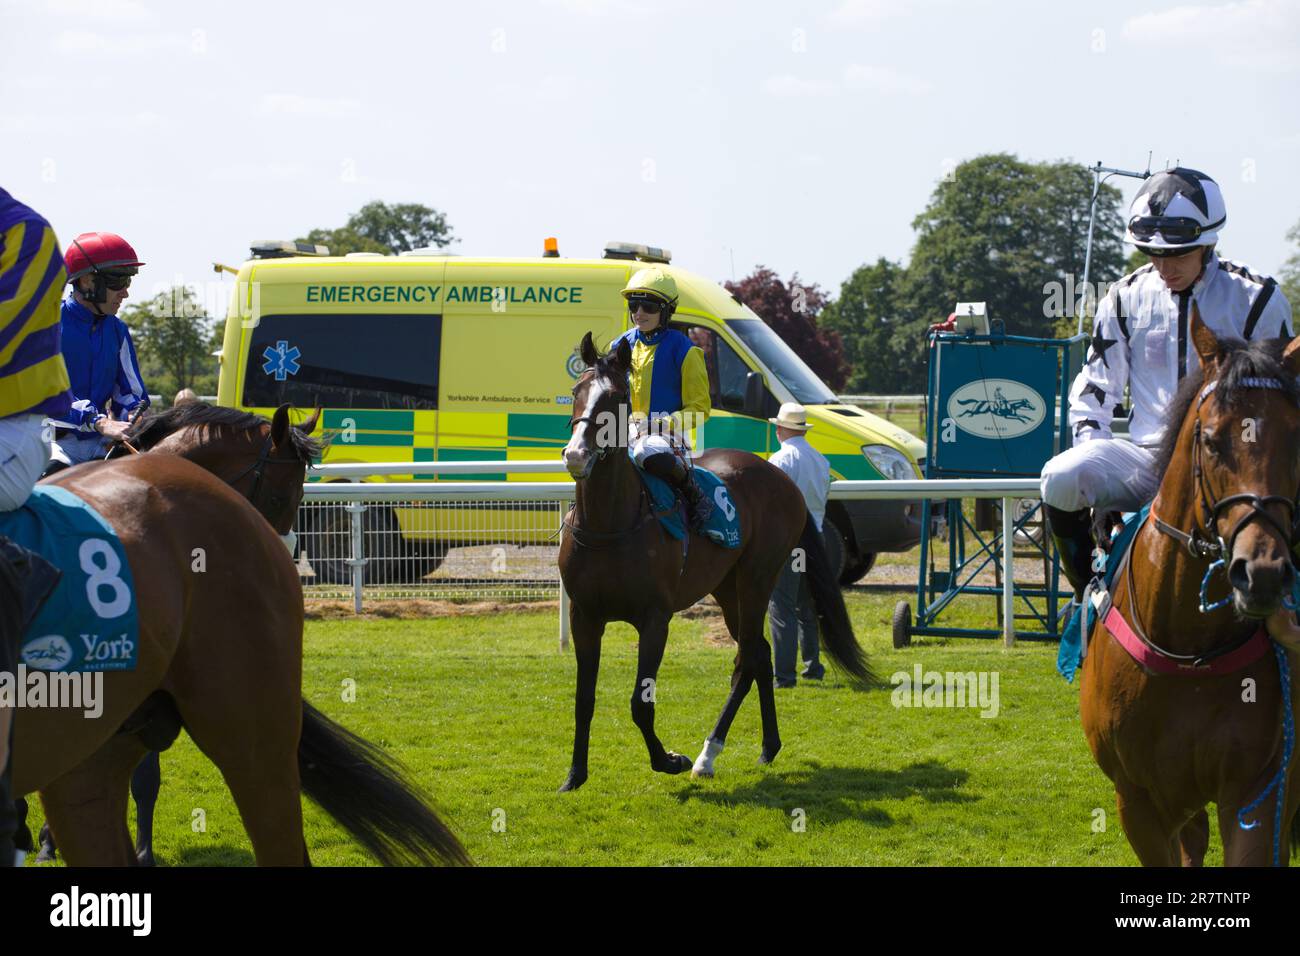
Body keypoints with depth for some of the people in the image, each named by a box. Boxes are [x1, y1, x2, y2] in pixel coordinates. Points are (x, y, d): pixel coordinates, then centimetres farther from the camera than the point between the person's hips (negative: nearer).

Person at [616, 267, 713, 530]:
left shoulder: (682, 350, -2)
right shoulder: (620, 347, 13)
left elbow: (699, 408, -2)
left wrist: (667, 423, -18)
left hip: (667, 433, -6)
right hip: (625, 431, 6)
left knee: (652, 453, -41)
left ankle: (694, 495, -15)